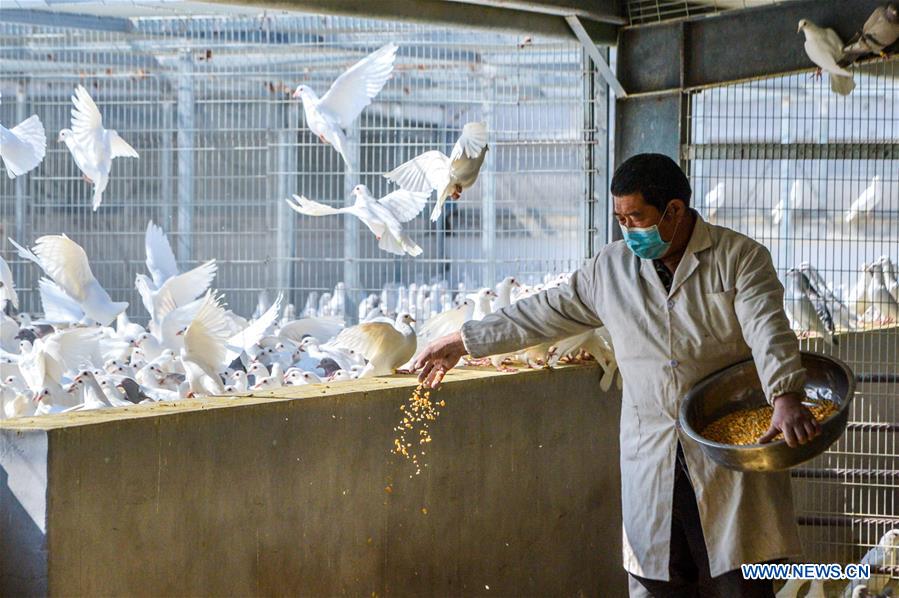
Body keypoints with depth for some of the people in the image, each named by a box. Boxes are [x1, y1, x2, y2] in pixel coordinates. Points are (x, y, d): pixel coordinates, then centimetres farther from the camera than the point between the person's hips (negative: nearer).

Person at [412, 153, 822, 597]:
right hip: (651, 459, 4)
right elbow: (548, 312, 21)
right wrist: (464, 341, 23)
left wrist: (785, 398, -36)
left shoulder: (740, 257, -4)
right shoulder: (612, 266, 11)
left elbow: (767, 328, -18)